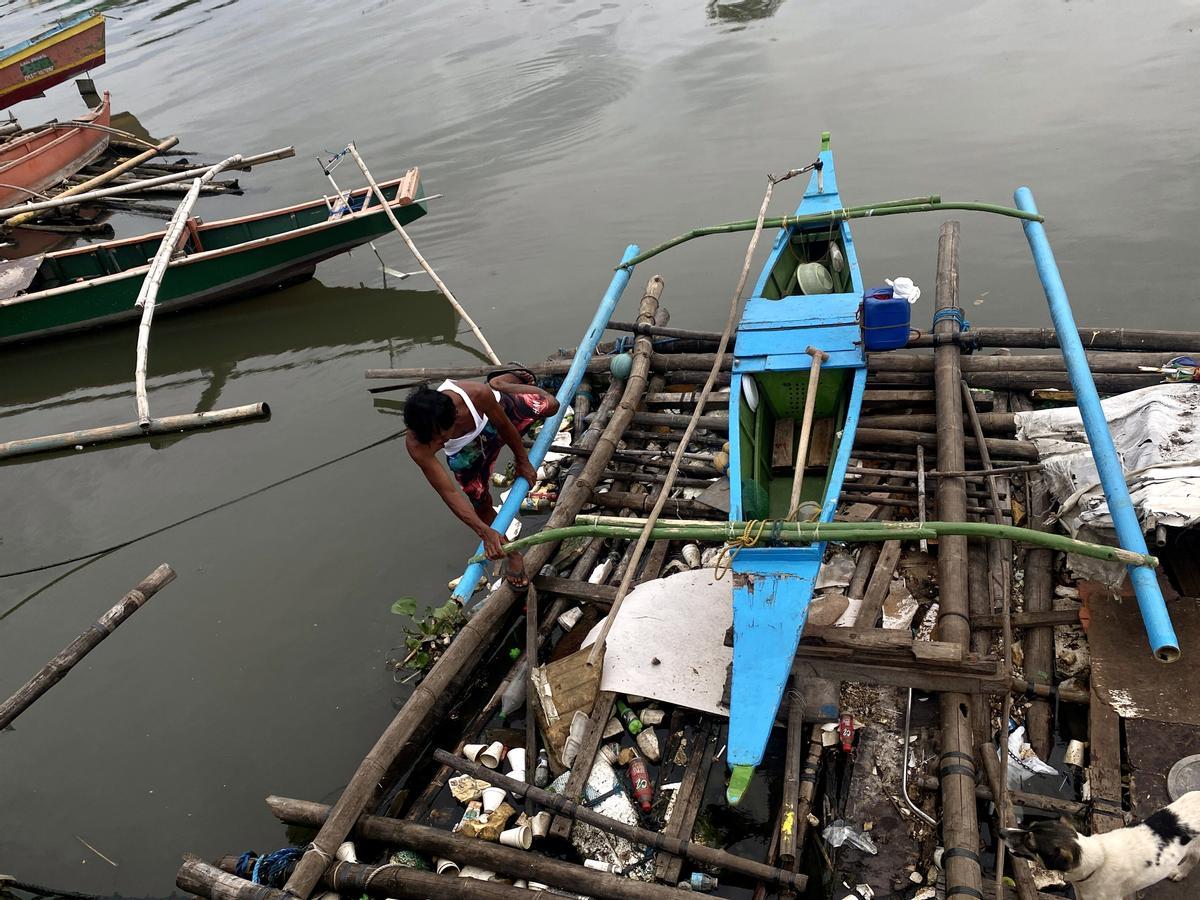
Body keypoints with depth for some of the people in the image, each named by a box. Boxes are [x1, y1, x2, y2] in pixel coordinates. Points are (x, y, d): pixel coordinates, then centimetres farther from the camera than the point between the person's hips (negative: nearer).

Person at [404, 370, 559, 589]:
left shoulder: (478, 395, -46)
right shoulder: (416, 445, -43)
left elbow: (505, 426, -23)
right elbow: (449, 493, -35)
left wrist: (523, 462, -6)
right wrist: (485, 532, -39)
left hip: (495, 412, 0)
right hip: (464, 449, 0)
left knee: (550, 406, 8)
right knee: (481, 504, 5)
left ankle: (501, 381, 39)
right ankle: (514, 557, 32)